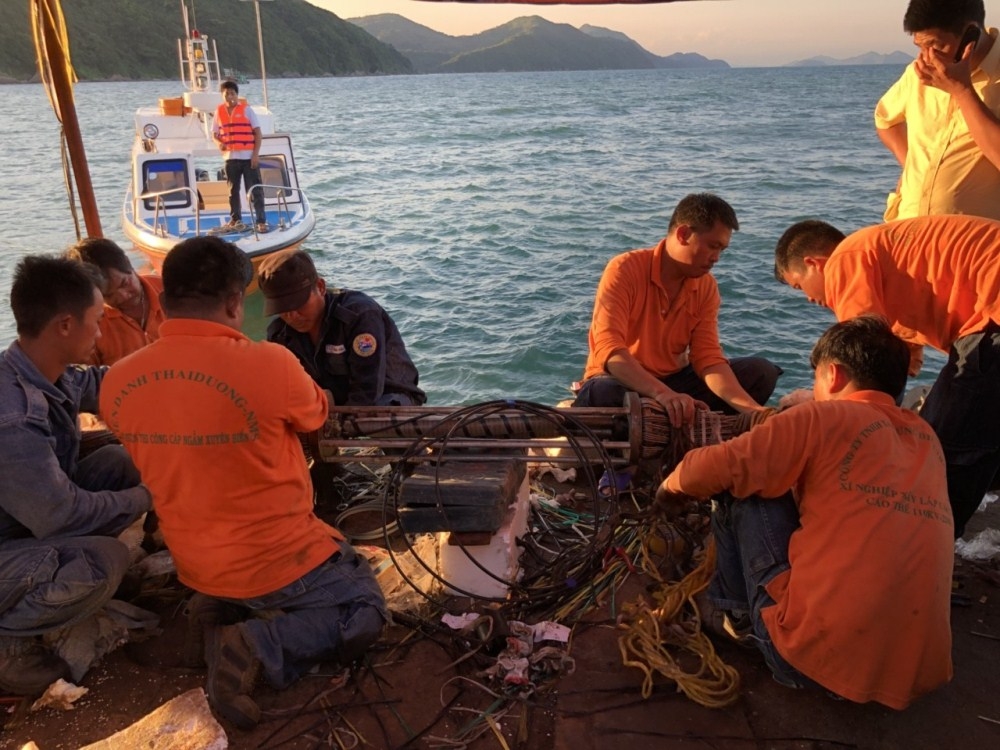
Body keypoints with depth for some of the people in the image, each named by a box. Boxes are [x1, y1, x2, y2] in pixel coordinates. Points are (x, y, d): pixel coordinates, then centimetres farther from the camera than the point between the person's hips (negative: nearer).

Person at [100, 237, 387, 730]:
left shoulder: (117, 383, -10)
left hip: (196, 566, 6)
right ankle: (256, 648, -6)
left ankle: (227, 611, 8)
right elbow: (316, 416, -3)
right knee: (364, 611, 16)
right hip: (276, 559, -6)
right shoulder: (269, 364, -25)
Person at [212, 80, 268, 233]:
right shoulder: (219, 111, 7)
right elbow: (215, 133, 15)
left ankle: (261, 221, -1)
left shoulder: (246, 109, -2)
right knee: (233, 191, 12)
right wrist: (219, 143, -8)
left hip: (248, 157, -4)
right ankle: (235, 219, 23)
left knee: (255, 191, -4)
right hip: (230, 157, 4)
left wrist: (256, 154, -11)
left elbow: (257, 132, -4)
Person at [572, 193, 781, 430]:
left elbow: (709, 358, -7)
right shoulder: (625, 270, -19)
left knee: (760, 372, -8)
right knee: (601, 393, -40)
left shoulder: (706, 286, -2)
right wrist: (662, 394, -45)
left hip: (674, 381, 6)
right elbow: (608, 350, -30)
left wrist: (753, 409, -23)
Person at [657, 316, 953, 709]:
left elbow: (717, 468, -8)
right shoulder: (926, 438, 12)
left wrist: (670, 488, 15)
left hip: (815, 652, -6)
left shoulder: (826, 417, -4)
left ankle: (736, 612, 24)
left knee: (745, 488, 8)